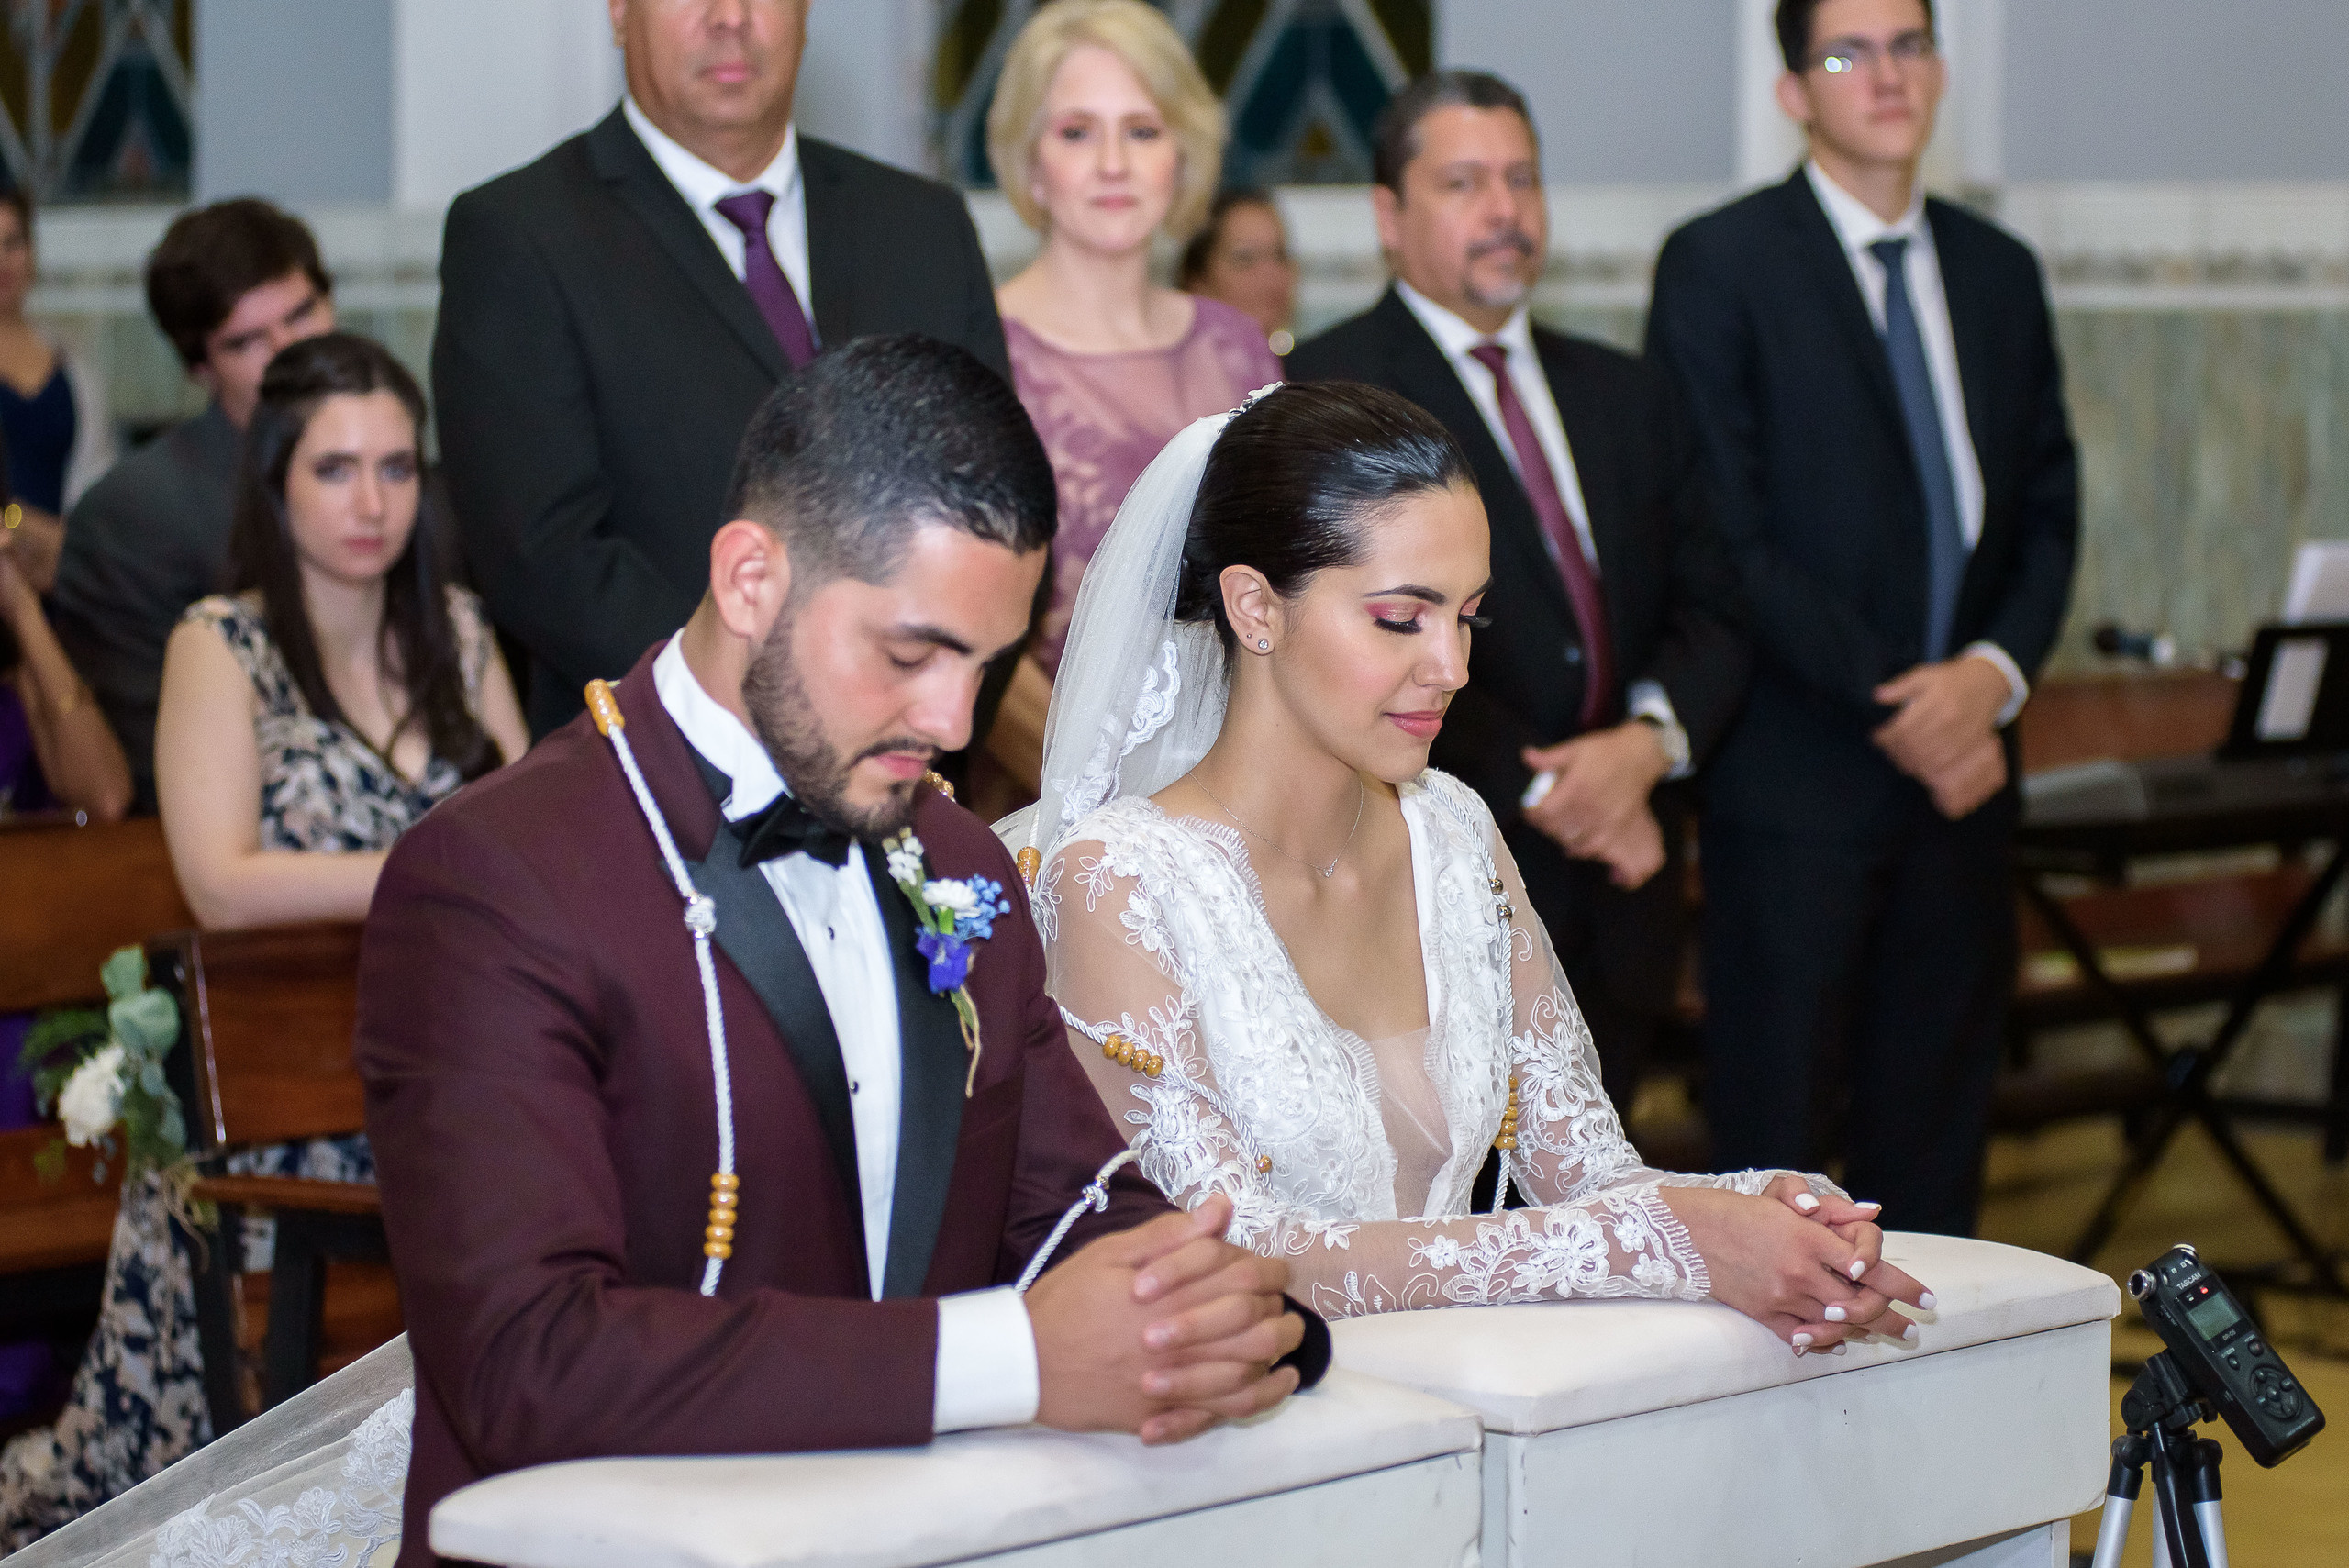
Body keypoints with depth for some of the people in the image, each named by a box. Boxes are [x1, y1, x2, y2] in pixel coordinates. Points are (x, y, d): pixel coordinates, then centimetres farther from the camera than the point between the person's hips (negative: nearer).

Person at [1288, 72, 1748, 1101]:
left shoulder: (1629, 398, 18)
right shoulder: (1326, 393, -4)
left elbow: (1712, 612, 11)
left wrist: (1650, 741, -10)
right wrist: (1544, 792, -14)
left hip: (1621, 884, 6)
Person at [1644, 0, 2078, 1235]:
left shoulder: (1998, 272, 14)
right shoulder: (1720, 265, -3)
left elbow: (2048, 507, 14)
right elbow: (1720, 533, -9)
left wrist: (1997, 668, -6)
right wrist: (1890, 699, -13)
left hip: (1960, 763, 5)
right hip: (1798, 769, -5)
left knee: (1935, 1117, 8)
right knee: (1769, 1124, -2)